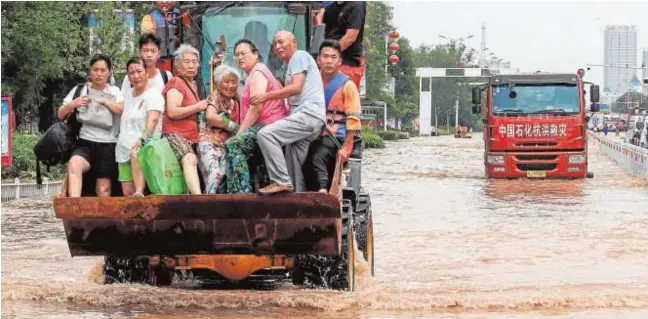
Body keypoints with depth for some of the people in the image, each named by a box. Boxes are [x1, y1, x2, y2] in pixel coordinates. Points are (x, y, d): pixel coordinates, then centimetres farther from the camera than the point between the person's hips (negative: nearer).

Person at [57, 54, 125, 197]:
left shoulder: (114, 92, 13)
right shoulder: (79, 90, 13)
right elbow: (61, 115, 12)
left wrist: (104, 101, -13)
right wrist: (72, 104, -7)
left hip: (108, 145, 1)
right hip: (85, 143, -1)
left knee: (103, 189, -5)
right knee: (74, 164, -33)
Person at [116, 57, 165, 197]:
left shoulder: (153, 94, -5)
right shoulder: (128, 94, 18)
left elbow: (153, 119, -21)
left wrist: (143, 139, -35)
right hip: (124, 149, 8)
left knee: (136, 154, -42)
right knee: (127, 192, -5)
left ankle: (139, 193, -54)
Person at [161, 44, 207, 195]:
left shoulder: (193, 85, 22)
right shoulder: (176, 83, -6)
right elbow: (172, 112, -19)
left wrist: (207, 103, 14)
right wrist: (199, 106, -15)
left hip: (191, 134, 11)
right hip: (175, 133, -11)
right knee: (190, 160, -34)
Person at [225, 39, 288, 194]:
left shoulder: (257, 73, -5)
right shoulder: (254, 74, 27)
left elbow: (256, 108, -16)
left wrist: (240, 133, -13)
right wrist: (241, 133, 7)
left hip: (268, 126, -11)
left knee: (233, 145, -21)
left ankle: (241, 191, -28)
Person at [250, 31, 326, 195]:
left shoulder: (299, 56, 0)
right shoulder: (291, 64, 30)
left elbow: (296, 87, -11)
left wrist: (267, 96, -8)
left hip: (308, 114, -10)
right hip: (304, 116, 10)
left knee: (265, 134, -23)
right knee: (293, 168, 7)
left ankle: (281, 181, -25)